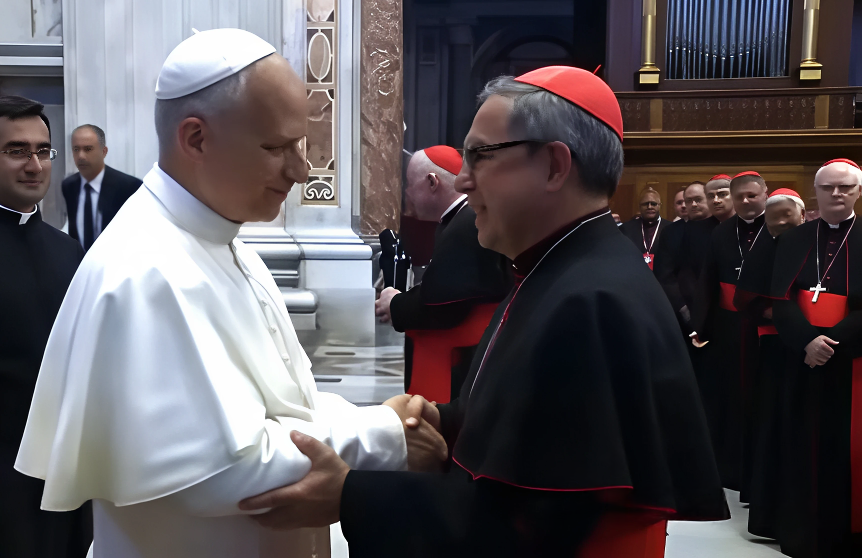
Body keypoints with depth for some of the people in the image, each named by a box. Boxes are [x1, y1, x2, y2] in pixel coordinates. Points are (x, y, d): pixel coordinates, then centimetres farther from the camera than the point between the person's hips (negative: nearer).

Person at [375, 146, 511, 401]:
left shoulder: (468, 227, -19)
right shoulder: (464, 221, 14)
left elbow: (442, 306, -23)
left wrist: (395, 306, -7)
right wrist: (403, 302, -3)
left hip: (466, 369, -10)